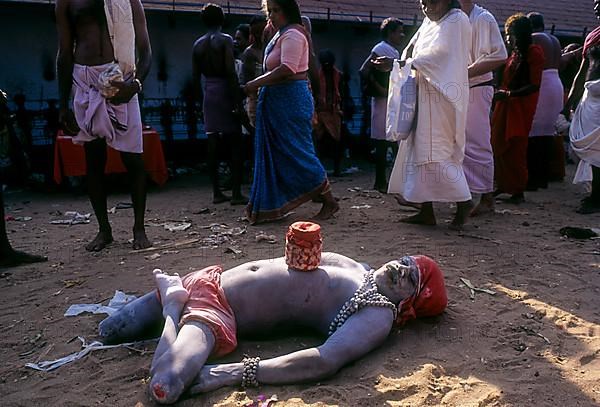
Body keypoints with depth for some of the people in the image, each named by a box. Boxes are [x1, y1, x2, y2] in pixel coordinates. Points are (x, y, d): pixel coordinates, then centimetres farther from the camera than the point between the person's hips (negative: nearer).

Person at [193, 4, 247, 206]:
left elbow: (196, 76, 10)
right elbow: (231, 72, -15)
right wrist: (237, 101, -15)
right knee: (235, 143, -1)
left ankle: (217, 192, 8)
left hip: (208, 94, 5)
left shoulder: (198, 44, 10)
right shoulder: (225, 40, -6)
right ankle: (236, 193, -4)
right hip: (225, 92, -5)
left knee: (213, 144, 5)